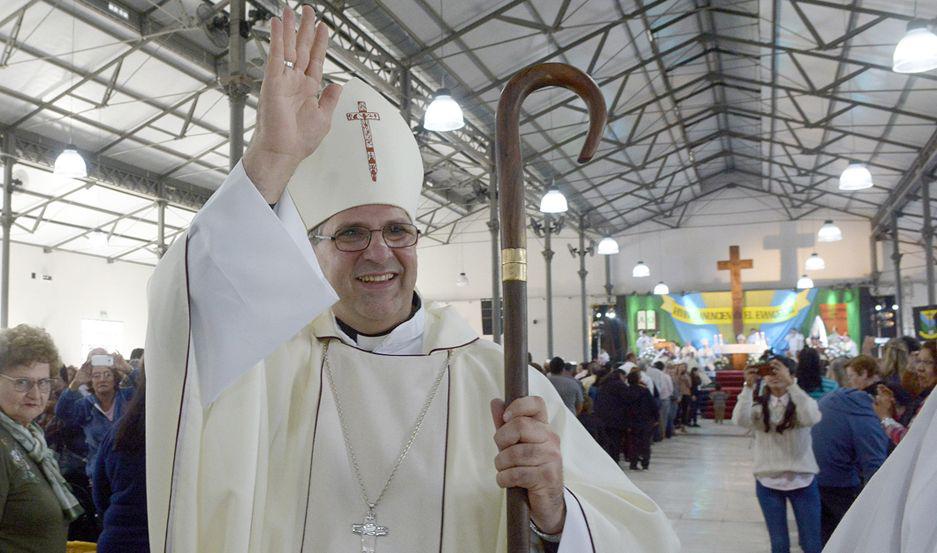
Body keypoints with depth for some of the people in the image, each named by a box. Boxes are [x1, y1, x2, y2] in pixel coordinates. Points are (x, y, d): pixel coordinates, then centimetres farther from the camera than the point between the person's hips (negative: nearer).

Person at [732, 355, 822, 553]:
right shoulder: (759, 405, -2)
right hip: (768, 481, 1)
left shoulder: (802, 400, -4)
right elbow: (740, 420, -22)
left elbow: (811, 418, -27)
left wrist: (790, 383, -31)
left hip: (802, 480, -1)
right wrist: (749, 386, -28)